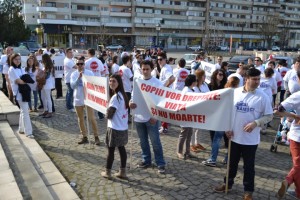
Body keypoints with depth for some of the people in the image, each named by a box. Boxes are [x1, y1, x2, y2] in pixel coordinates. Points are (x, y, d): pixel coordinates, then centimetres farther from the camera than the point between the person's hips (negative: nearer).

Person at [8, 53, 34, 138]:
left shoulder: (21, 69, 14)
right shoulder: (12, 70, -10)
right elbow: (19, 81, -18)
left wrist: (23, 81, -11)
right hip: (19, 93, -8)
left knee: (23, 111, 14)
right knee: (25, 112, -10)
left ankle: (21, 129, 26)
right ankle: (28, 132, -8)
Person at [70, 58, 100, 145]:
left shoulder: (89, 73, -3)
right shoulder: (74, 74, 1)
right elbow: (72, 86, -11)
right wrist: (79, 77, -22)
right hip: (78, 100, 3)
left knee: (91, 118, -4)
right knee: (81, 119, 10)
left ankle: (96, 137, 8)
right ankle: (84, 137, 22)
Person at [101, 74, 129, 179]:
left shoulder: (115, 97, -20)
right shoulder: (123, 94, 8)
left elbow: (109, 115, -18)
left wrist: (107, 113, 2)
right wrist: (110, 111, 7)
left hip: (114, 129, -8)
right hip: (123, 128, 8)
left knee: (111, 150, 6)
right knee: (121, 148, 13)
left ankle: (107, 172, 19)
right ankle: (122, 172, 21)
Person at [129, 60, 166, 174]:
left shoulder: (157, 83, -7)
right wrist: (131, 102, -15)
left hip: (151, 117, -4)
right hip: (138, 117, 4)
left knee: (155, 142, 2)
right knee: (143, 141, 16)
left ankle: (160, 163, 14)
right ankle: (146, 160, 31)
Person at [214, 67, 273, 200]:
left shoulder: (262, 96, -9)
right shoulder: (235, 92, -2)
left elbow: (269, 116, -5)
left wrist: (255, 123, -20)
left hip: (250, 139, -2)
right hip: (234, 136, 3)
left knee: (249, 166, 11)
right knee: (232, 163, 19)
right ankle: (228, 184, 38)